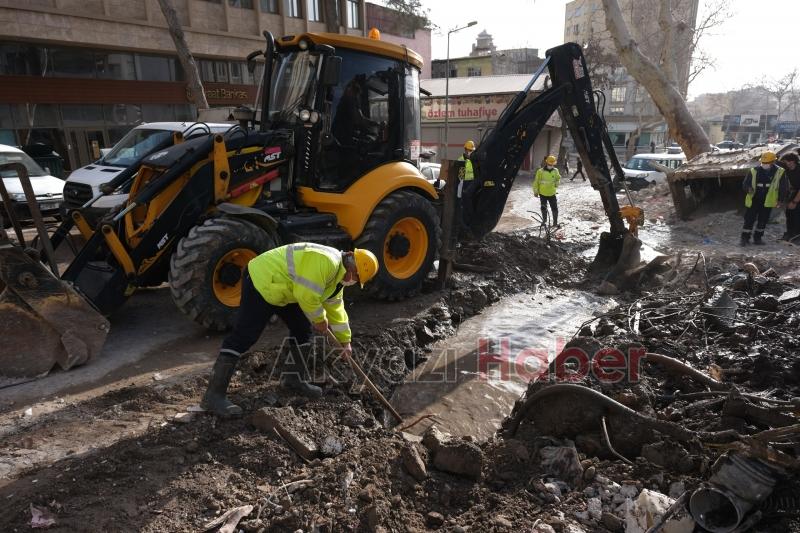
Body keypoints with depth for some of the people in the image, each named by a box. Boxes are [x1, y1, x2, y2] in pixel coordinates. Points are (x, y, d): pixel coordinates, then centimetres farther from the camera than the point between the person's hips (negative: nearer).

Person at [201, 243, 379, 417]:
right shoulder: (326, 261, -25)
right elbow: (306, 295, -28)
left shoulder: (338, 273, 9)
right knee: (244, 337, -14)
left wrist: (344, 340, 22)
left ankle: (293, 378, 26)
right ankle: (213, 395, -12)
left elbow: (336, 308, 19)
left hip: (281, 288, 11)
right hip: (261, 283, -11)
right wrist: (320, 319, -11)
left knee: (302, 329, 13)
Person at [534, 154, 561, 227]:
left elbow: (558, 178, 21)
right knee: (543, 208, 12)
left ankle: (555, 222, 10)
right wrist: (535, 191, -2)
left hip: (552, 194, 2)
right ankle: (544, 220, 32)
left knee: (555, 208, 0)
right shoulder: (540, 171, -9)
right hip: (543, 194, -1)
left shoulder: (555, 171, 0)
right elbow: (536, 182, -3)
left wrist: (557, 183, 3)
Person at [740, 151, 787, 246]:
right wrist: (749, 189, -22)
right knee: (749, 219, -1)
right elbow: (745, 183, 0)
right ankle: (745, 238, 7)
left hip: (767, 201, 2)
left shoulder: (779, 172, -3)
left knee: (763, 220, 10)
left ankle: (757, 238, 22)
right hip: (754, 200, -1)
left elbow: (782, 187, 5)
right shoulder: (754, 171, -7)